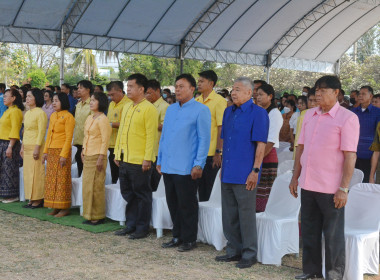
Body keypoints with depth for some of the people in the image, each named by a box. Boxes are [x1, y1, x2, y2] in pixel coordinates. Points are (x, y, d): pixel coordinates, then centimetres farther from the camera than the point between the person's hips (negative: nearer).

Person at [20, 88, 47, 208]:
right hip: (27, 147, 9)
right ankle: (31, 199, 14)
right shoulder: (27, 113, 16)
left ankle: (38, 200, -1)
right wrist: (22, 146, 16)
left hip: (36, 146, -9)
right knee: (28, 173, 9)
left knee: (36, 173, -6)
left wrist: (37, 148, -19)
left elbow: (41, 132, -15)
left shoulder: (40, 113, -10)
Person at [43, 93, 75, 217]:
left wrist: (63, 155, -17)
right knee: (51, 179, 8)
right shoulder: (53, 116, 15)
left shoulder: (68, 116, -8)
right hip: (51, 151, 8)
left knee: (62, 179, -4)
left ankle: (64, 208, 2)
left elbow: (69, 138, -13)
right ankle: (55, 207, 14)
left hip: (62, 151, -8)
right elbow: (49, 134, 18)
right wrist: (45, 151, 13)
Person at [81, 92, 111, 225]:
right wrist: (83, 151, 15)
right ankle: (89, 215, 19)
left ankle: (98, 217, 4)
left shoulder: (102, 119, -11)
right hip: (87, 156, 9)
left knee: (96, 187, -5)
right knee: (87, 186, 11)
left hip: (97, 157, -9)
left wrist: (101, 158, -18)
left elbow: (105, 140, -15)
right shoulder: (89, 118, 15)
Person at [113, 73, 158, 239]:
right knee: (128, 194, 14)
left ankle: (142, 228, 11)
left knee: (142, 195, 2)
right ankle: (130, 225, 25)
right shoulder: (127, 107, 15)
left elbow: (151, 136, -15)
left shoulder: (149, 109, -11)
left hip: (140, 162, -8)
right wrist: (117, 154, 16)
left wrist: (147, 159, -19)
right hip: (125, 160, 8)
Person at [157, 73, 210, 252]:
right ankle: (177, 236, 25)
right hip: (168, 167, 7)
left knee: (187, 205, 1)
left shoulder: (201, 110, -6)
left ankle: (189, 240, 14)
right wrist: (160, 160, 16)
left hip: (186, 168, -7)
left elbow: (204, 139, -9)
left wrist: (198, 165, -14)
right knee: (173, 203, 13)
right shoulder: (171, 109, 15)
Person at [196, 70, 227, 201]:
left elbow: (221, 128, -11)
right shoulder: (196, 101, 11)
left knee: (210, 189, 0)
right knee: (200, 187, 11)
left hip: (211, 154, -6)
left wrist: (218, 152, -16)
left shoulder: (219, 101, -7)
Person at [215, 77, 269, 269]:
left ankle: (249, 254, 11)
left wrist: (255, 170, -17)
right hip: (228, 173, 7)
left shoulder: (258, 113, -8)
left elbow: (261, 144, -12)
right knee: (229, 215, 13)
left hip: (245, 174, -7)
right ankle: (234, 250, 24)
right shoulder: (229, 112, 13)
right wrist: (223, 166, 17)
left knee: (246, 215, 0)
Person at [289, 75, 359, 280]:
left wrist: (343, 189, -17)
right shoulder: (309, 115, 9)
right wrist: (295, 177, 12)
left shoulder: (347, 118, -10)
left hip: (331, 189, -6)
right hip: (308, 186, 6)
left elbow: (350, 156, -13)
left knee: (333, 234, 6)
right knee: (309, 231, 14)